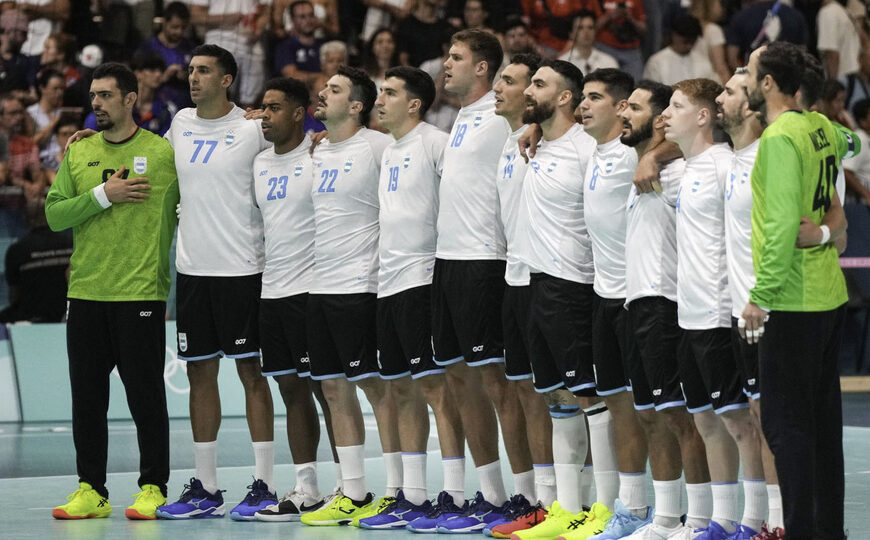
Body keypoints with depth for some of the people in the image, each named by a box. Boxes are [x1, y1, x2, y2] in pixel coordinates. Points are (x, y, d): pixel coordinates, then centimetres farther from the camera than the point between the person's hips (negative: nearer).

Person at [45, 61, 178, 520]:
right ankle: (91, 491, 13)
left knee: (146, 396, -1)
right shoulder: (78, 152, 10)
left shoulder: (163, 153, -1)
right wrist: (103, 195, -10)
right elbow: (54, 215, 2)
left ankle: (153, 488, 8)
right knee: (86, 396, 6)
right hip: (85, 292, 4)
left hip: (141, 293, -4)